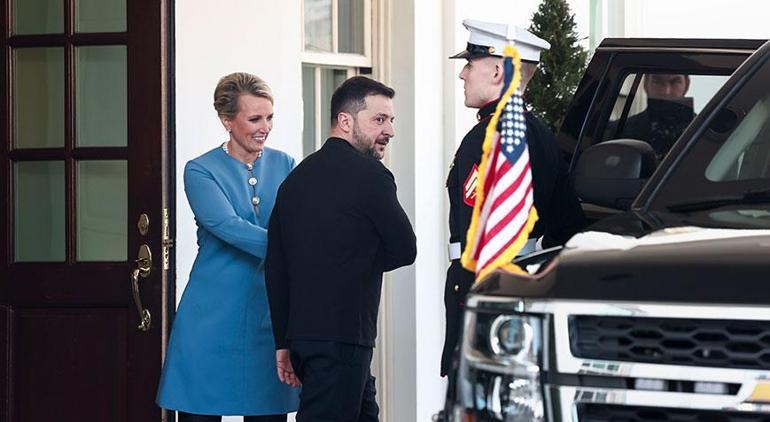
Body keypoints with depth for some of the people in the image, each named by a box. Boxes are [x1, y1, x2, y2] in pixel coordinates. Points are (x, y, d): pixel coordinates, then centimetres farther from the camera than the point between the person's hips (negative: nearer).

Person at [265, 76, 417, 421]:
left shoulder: (296, 177, 13)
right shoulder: (369, 175, -9)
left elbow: (275, 268, 13)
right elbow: (405, 250, -2)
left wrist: (283, 342, 16)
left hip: (303, 334, 8)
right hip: (340, 339, -8)